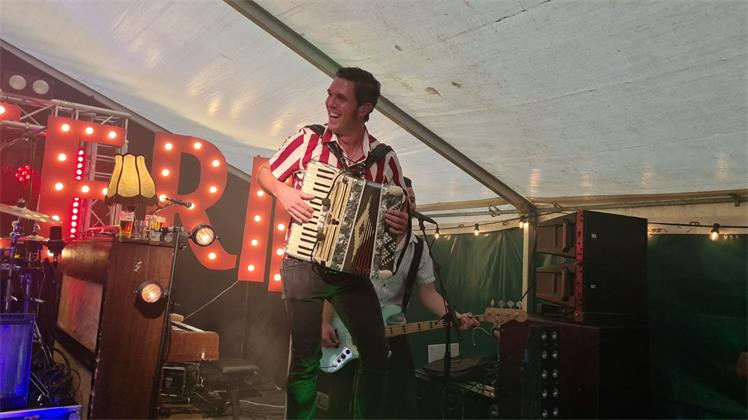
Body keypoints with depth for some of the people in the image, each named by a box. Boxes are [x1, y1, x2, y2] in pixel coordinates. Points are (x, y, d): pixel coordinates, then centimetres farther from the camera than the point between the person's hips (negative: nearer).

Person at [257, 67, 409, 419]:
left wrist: (401, 224, -17)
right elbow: (265, 174, 6)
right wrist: (282, 191, -14)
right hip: (304, 265, -1)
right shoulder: (308, 139, -7)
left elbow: (399, 209, 6)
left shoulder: (385, 158, -4)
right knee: (305, 357, 3)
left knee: (376, 355, 2)